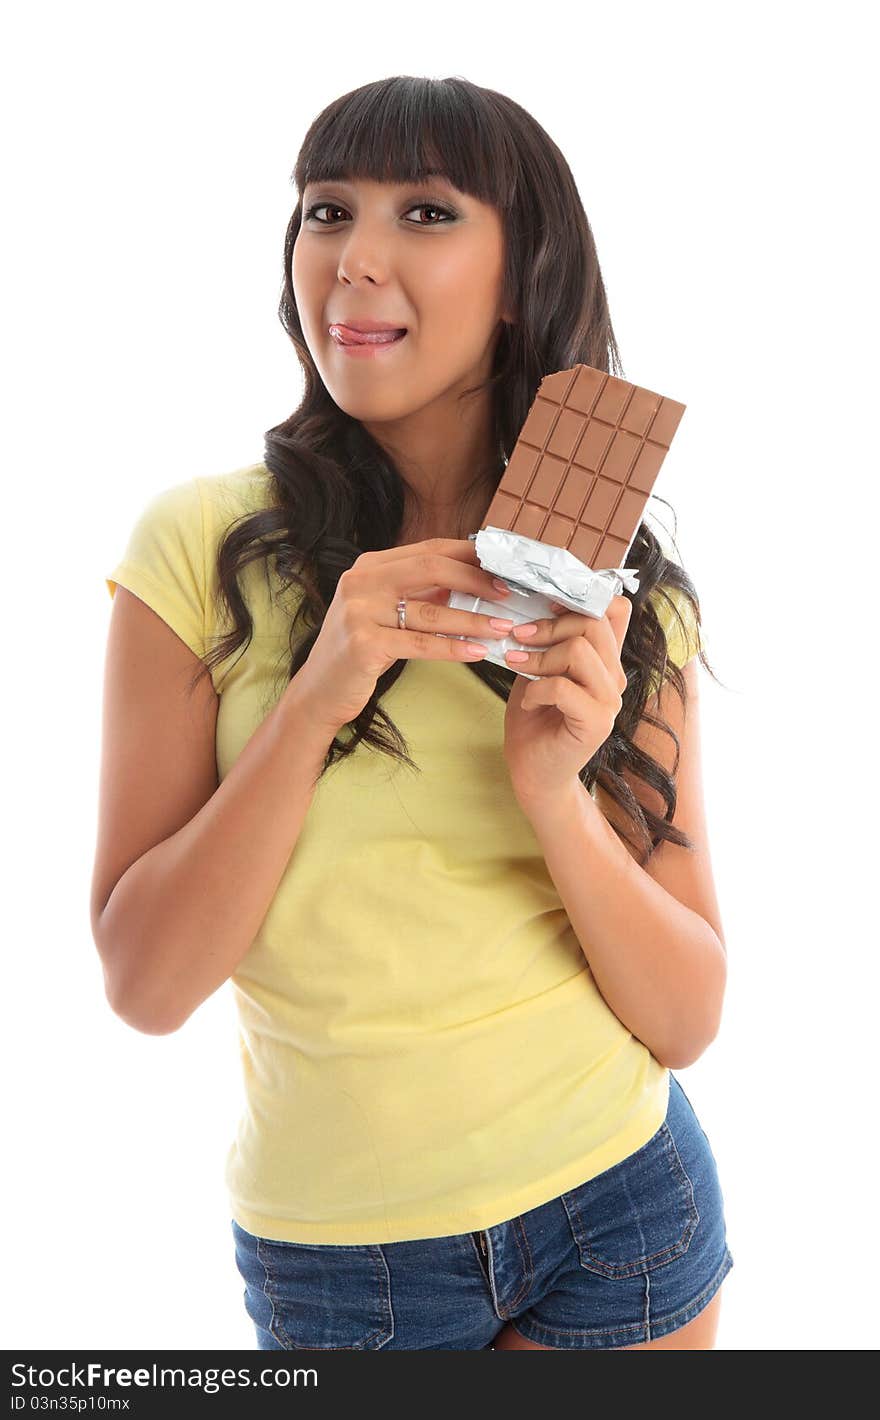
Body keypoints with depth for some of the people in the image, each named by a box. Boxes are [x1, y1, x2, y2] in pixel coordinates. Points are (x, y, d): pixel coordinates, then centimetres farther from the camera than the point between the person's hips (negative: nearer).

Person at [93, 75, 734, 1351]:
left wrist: (554, 792, -23)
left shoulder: (626, 597, -5)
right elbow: (144, 985, -14)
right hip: (332, 1240, -1)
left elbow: (688, 1021, -6)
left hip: (618, 1203, 2)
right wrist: (315, 700, -26)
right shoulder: (206, 545, -11)